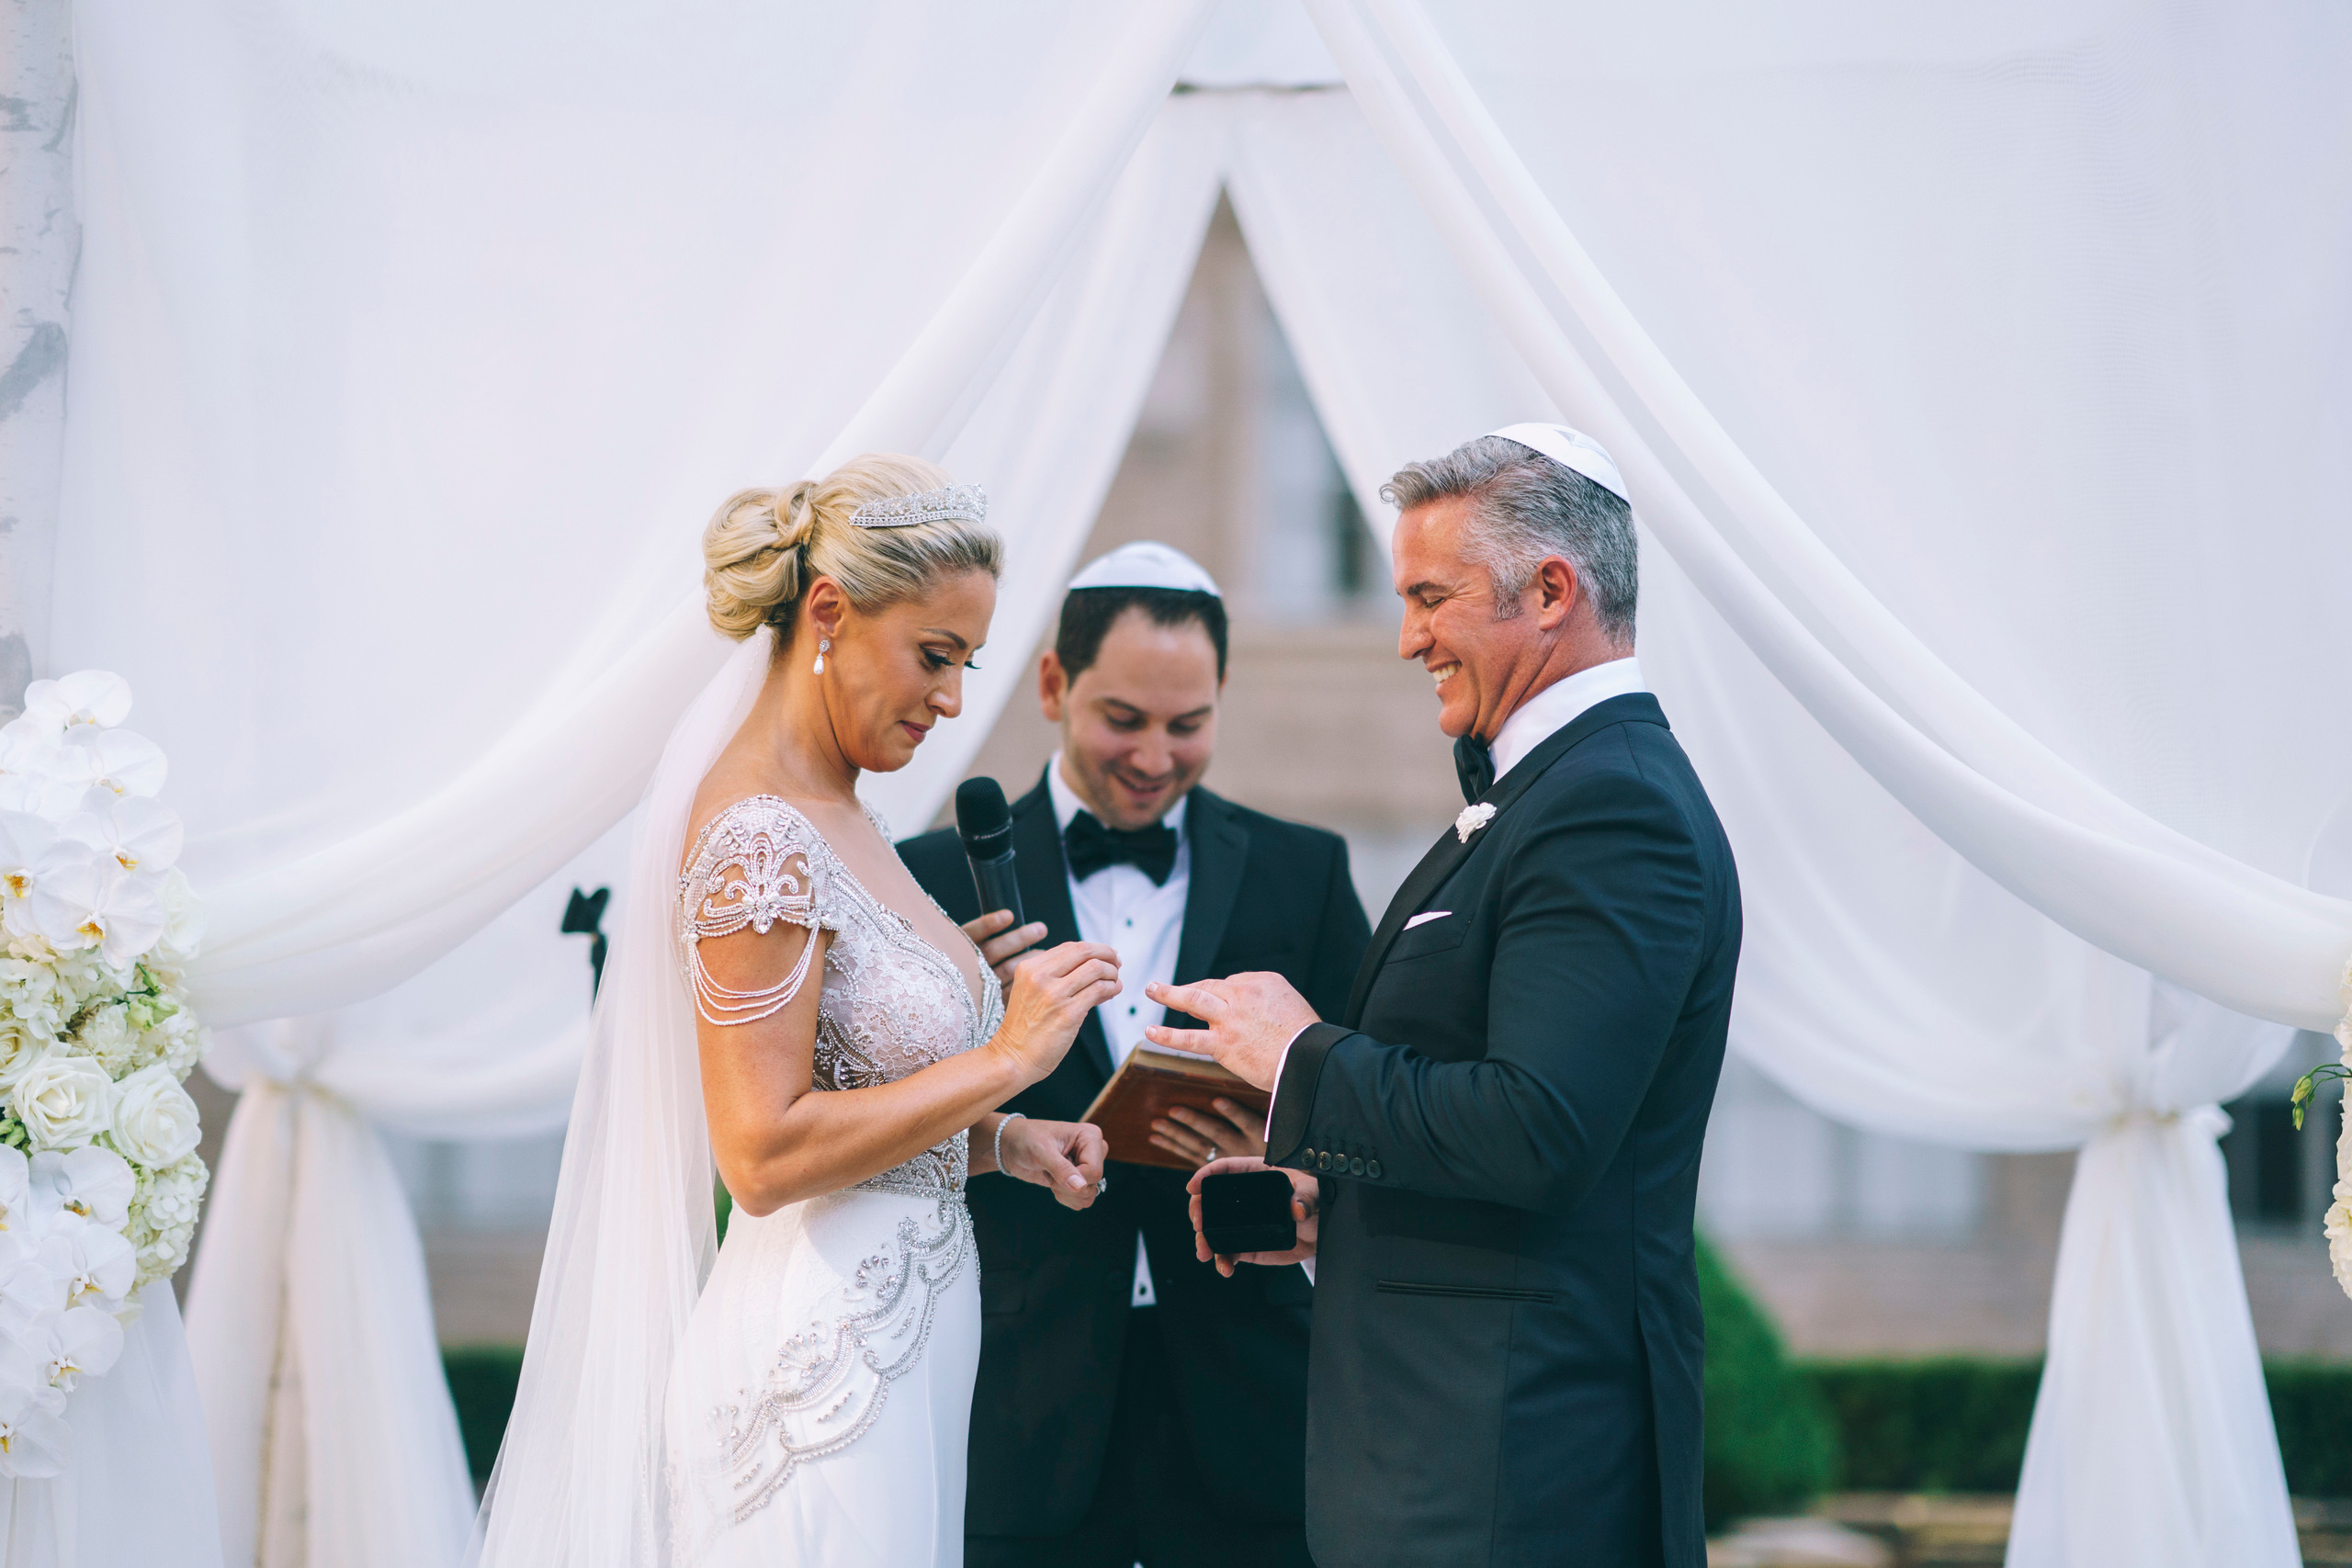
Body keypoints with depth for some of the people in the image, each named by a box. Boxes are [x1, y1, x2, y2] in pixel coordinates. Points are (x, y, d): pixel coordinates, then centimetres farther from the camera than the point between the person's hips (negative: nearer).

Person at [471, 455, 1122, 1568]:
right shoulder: (760, 839, -16)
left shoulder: (833, 818, 12)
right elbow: (763, 1154, -20)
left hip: (895, 1348, 9)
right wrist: (1004, 1061, -16)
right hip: (822, 1377, -9)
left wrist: (996, 1141, 5)